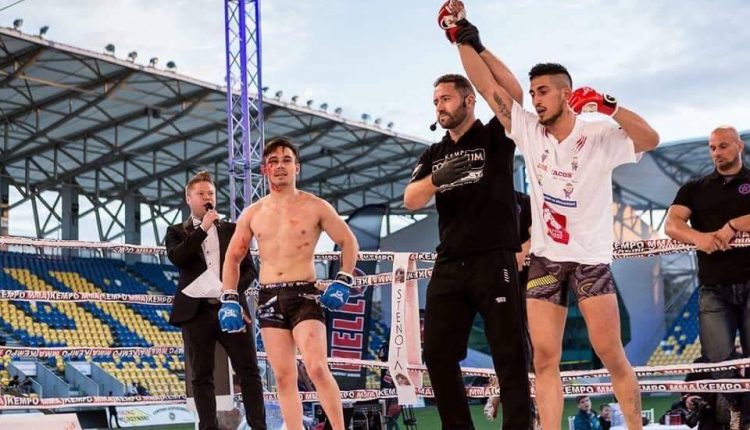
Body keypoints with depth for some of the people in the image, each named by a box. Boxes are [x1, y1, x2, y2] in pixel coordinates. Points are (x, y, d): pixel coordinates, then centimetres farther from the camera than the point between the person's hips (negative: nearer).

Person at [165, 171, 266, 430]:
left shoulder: (232, 230, 16)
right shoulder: (177, 232, 12)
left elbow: (249, 269, 11)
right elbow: (176, 257, -10)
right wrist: (203, 229, -11)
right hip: (196, 312, -1)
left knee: (249, 371, -5)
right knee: (201, 376, 1)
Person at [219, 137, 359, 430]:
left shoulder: (315, 207, 2)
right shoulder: (252, 214, 11)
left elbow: (349, 243, 7)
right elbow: (233, 257, 17)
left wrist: (343, 282, -3)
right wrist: (229, 300, 8)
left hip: (304, 294, -4)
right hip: (269, 298, 4)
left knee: (317, 369, -17)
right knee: (284, 378, 3)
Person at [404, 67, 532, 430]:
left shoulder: (495, 137, 4)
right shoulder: (434, 154, 17)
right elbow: (410, 201, 3)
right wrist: (436, 178, -19)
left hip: (494, 260, -5)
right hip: (448, 265, 5)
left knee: (509, 355, -4)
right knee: (438, 354, 3)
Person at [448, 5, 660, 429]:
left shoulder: (599, 136, -7)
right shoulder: (529, 130, 4)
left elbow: (650, 139, -21)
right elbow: (489, 86, 3)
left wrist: (608, 106, -29)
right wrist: (466, 40, -2)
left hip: (591, 256, -3)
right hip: (545, 257, 4)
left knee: (612, 354, -4)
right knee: (545, 358, -2)